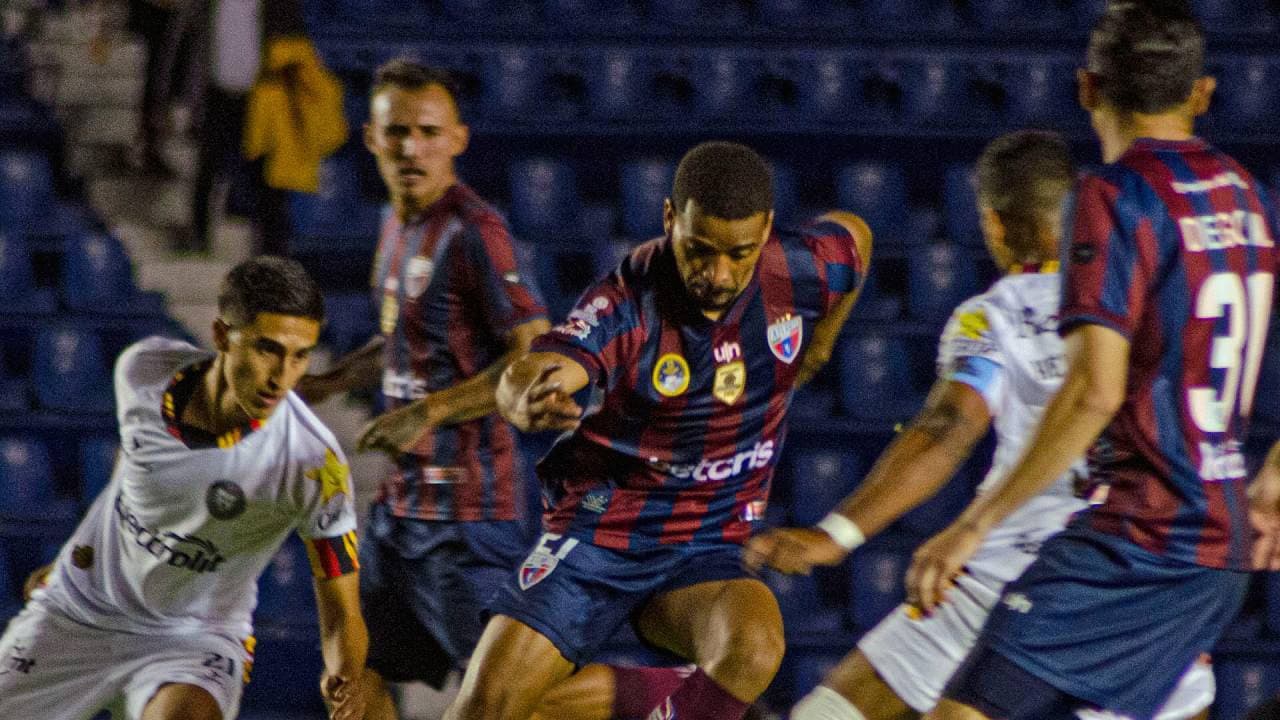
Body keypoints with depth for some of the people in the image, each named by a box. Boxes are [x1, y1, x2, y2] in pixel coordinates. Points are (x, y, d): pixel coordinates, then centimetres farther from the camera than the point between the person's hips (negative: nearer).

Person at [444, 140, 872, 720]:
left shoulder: (801, 271, -10)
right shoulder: (626, 304, -21)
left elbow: (853, 235, 15)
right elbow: (525, 378, -39)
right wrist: (527, 399, -63)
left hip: (710, 549, 2)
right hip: (597, 535, -2)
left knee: (753, 650, -32)